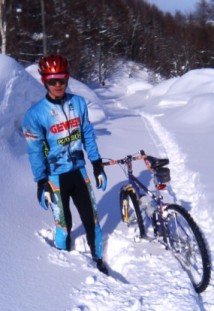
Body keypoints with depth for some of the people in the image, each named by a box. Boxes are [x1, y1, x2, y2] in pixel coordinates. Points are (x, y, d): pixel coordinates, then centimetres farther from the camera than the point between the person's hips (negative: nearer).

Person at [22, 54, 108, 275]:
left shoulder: (79, 103, -4)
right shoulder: (35, 114, -15)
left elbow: (88, 136, 4)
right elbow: (35, 153, -11)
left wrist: (98, 168, 5)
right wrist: (41, 185, -12)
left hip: (79, 172, 3)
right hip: (55, 177, -3)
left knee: (91, 219, 11)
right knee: (63, 223, 9)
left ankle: (98, 260, 31)